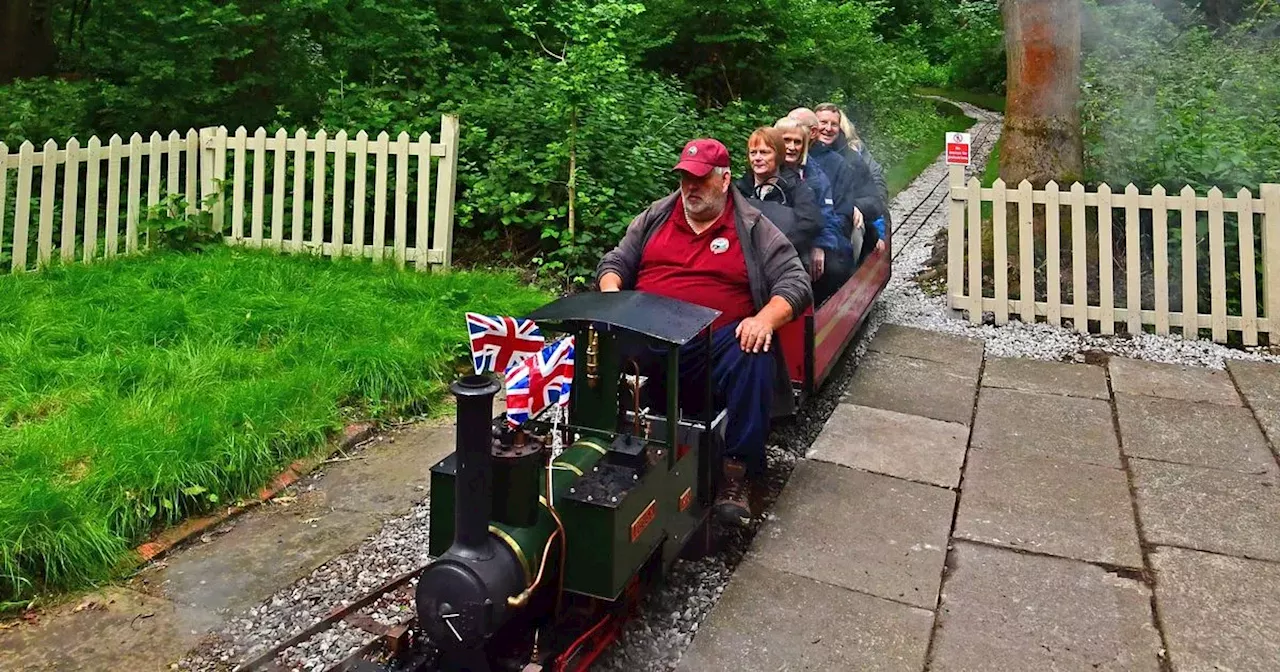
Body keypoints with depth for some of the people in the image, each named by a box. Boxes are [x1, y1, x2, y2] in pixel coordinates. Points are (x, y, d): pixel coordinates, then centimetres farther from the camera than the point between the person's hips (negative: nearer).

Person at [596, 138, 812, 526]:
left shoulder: (754, 229, 7)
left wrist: (766, 318, -20)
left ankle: (737, 473, -21)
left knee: (755, 362, -33)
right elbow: (616, 262, 21)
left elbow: (795, 282, 1)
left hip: (716, 345, -2)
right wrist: (612, 292, -4)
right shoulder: (655, 217, 18)